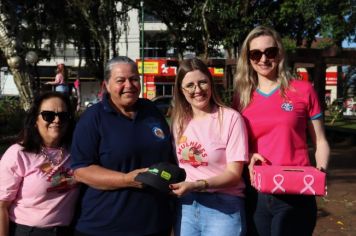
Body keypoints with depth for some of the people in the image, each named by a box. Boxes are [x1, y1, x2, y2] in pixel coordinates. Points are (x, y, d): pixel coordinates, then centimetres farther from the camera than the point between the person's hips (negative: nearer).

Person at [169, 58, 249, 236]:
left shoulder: (230, 118, -11)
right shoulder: (179, 120, 5)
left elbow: (234, 173, -12)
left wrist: (196, 185, -24)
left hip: (223, 206, -4)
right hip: (186, 205, 4)